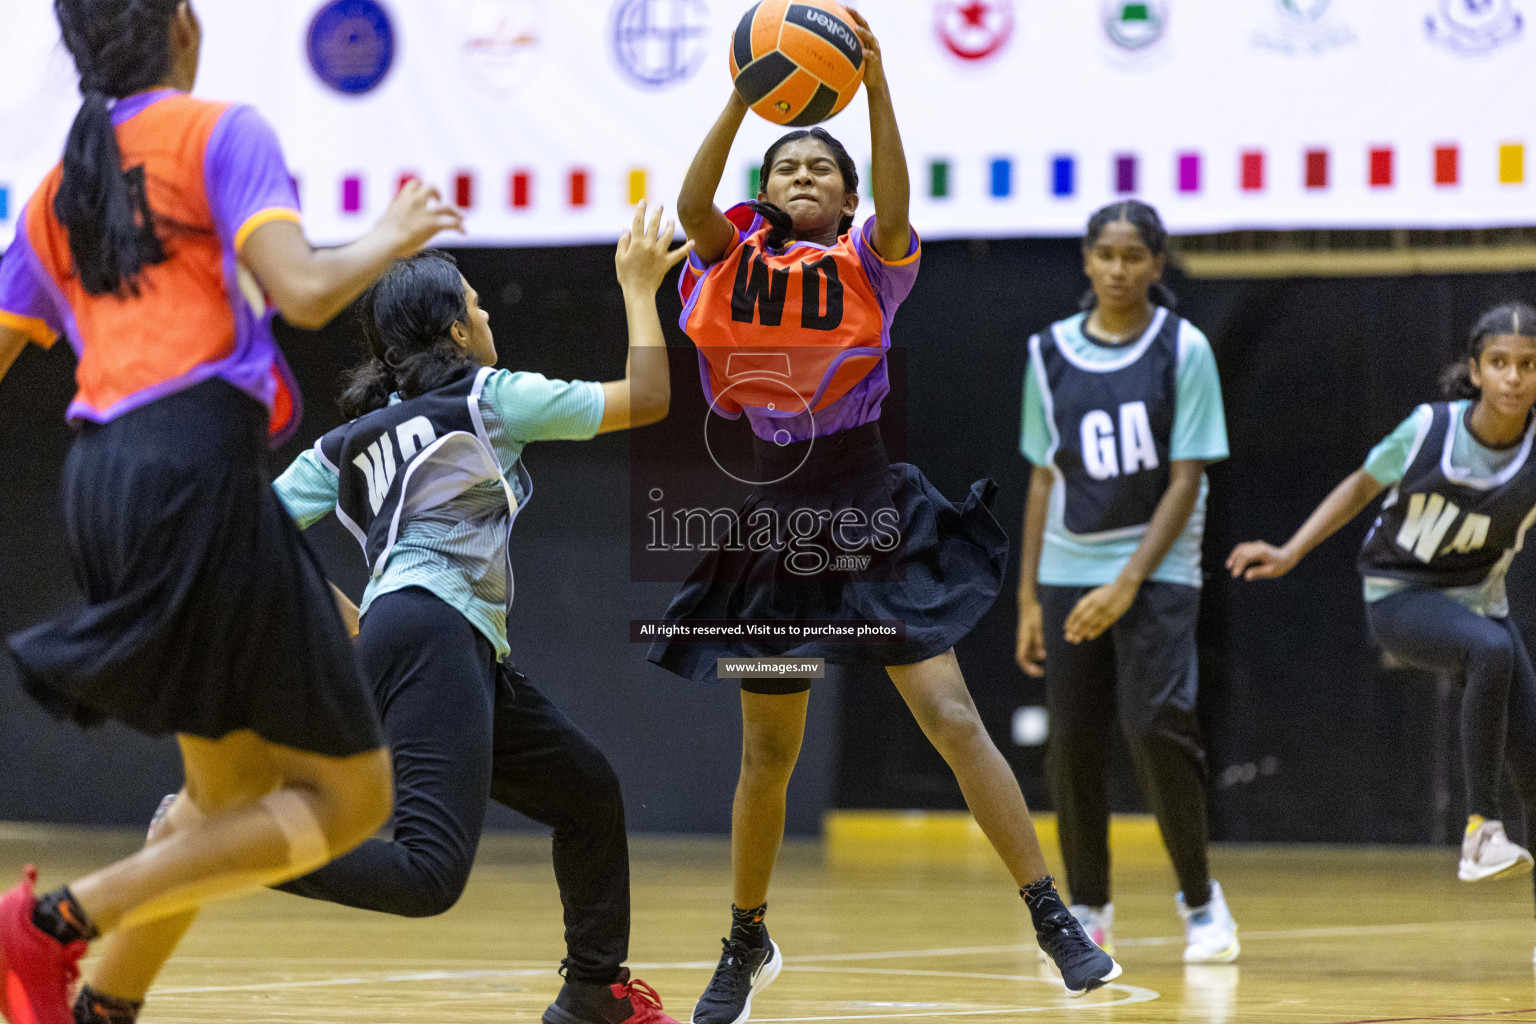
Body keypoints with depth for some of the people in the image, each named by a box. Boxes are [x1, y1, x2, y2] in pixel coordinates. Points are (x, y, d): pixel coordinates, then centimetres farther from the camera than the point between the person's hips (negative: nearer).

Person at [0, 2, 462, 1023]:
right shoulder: (219, 132, 0)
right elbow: (304, 291, -13)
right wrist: (393, 236, 4)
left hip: (101, 479, 8)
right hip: (199, 468, -8)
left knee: (230, 788, 21)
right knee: (349, 795, -3)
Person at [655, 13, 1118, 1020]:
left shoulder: (871, 264, -2)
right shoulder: (737, 261, 2)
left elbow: (897, 211, -23)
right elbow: (691, 203, -18)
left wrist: (876, 86, -36)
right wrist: (743, 96, -31)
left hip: (874, 521, -2)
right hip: (775, 529, 2)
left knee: (955, 718, -10)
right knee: (767, 755, 9)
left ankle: (1055, 920, -5)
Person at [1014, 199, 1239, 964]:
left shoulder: (1183, 349, -4)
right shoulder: (1051, 354, 6)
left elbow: (1187, 478, -6)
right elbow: (1045, 476, 11)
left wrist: (1129, 582, -15)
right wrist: (1028, 597, 8)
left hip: (1156, 569, -3)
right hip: (1069, 571, 3)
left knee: (1155, 728, -15)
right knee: (1072, 743, 2)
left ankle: (1200, 900, 1)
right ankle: (1087, 909, 17)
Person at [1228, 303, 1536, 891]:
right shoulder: (1429, 429, -17)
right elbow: (1363, 486, 0)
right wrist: (1291, 554, -4)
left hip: (1478, 603, 4)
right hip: (1399, 596, -3)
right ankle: (1481, 827, -32)